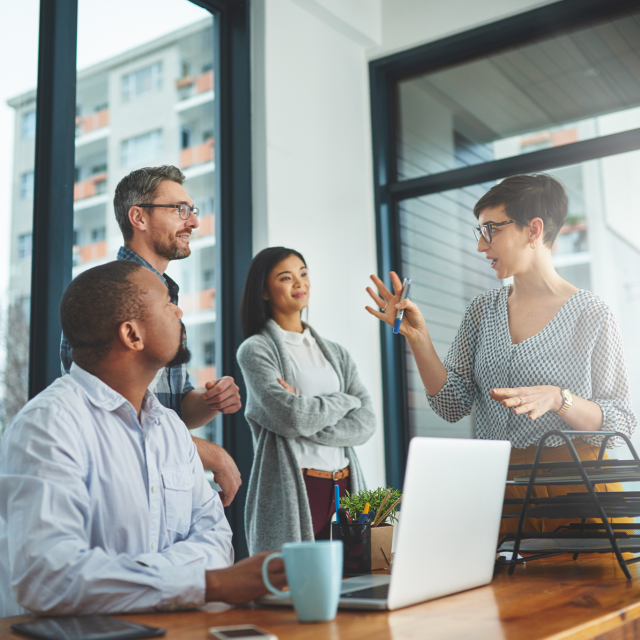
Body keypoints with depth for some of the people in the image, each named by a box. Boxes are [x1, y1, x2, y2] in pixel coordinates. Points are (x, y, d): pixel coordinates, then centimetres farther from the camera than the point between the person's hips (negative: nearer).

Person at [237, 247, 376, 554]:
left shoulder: (336, 353, 15)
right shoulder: (255, 350, -1)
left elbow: (366, 423, 1)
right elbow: (294, 417, -15)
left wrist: (307, 417, -11)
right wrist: (344, 400, 1)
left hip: (345, 488, 5)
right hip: (291, 491, -5)